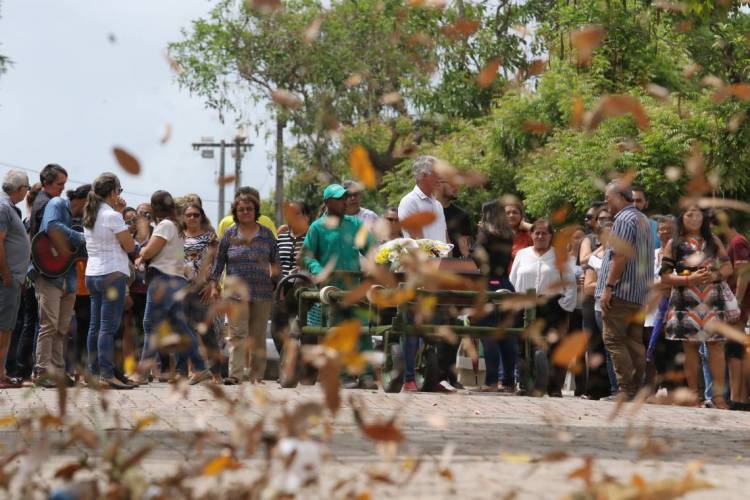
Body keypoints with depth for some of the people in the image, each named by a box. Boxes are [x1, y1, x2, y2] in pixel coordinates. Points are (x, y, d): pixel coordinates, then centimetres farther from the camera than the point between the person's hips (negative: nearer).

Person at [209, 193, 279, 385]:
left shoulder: (267, 234, 9)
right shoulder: (229, 235, 7)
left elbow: (275, 260, 14)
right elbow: (219, 261, 10)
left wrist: (275, 271, -1)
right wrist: (214, 286, 5)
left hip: (263, 292, 1)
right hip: (236, 291, -1)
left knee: (258, 336, 4)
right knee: (237, 333, -11)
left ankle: (257, 375, 8)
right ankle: (236, 373, -16)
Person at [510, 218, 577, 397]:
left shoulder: (559, 256, 7)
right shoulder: (522, 255, 17)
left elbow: (570, 283, 3)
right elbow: (513, 282, 15)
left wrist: (565, 305, -7)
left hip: (552, 307, -2)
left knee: (553, 348, -6)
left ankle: (554, 387, -3)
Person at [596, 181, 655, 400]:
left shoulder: (624, 220, -10)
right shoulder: (644, 220, 21)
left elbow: (620, 255, -18)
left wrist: (608, 286, -18)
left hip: (621, 292, -10)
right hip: (640, 293, 10)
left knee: (614, 339, -8)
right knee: (635, 341, 8)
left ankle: (626, 389, -14)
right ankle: (637, 387, 6)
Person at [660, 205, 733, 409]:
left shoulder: (713, 240, 14)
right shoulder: (674, 244, 8)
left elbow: (727, 267, 12)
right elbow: (665, 276, 2)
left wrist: (715, 275, -9)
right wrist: (688, 280, -13)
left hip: (712, 299, 1)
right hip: (686, 301, -1)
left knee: (716, 344, -7)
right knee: (690, 346, -1)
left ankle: (718, 395, -8)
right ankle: (693, 394, 4)